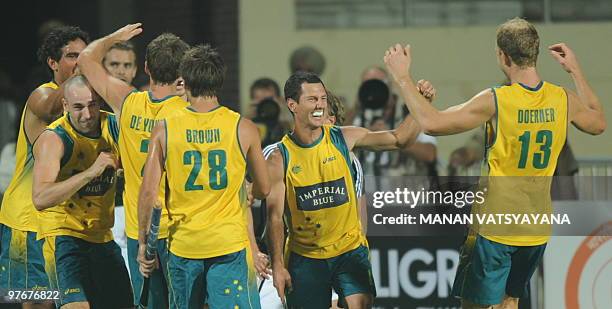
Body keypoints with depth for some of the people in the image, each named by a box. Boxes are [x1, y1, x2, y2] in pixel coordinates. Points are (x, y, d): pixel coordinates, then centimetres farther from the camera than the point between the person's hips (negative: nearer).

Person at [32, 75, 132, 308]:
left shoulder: (114, 127, -1)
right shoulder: (53, 139, -19)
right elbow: (40, 199, -30)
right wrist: (91, 172, -36)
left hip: (102, 235, 7)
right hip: (63, 234, -7)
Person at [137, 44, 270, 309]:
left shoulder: (165, 129, -3)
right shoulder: (243, 128, -3)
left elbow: (148, 192, -4)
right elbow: (264, 190, 8)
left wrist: (143, 242, 7)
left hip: (182, 244, 2)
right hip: (230, 242, -2)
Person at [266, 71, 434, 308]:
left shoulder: (344, 138, -3)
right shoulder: (280, 158, -7)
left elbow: (399, 140, 0)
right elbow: (275, 216, -5)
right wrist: (278, 265, -9)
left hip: (349, 248, 0)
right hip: (305, 256, 0)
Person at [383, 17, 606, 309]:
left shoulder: (495, 101, -19)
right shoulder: (564, 100, -4)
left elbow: (430, 122, -20)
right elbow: (599, 123, 19)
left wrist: (402, 76, -10)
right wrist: (575, 71, 26)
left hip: (496, 228, -5)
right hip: (537, 230, 5)